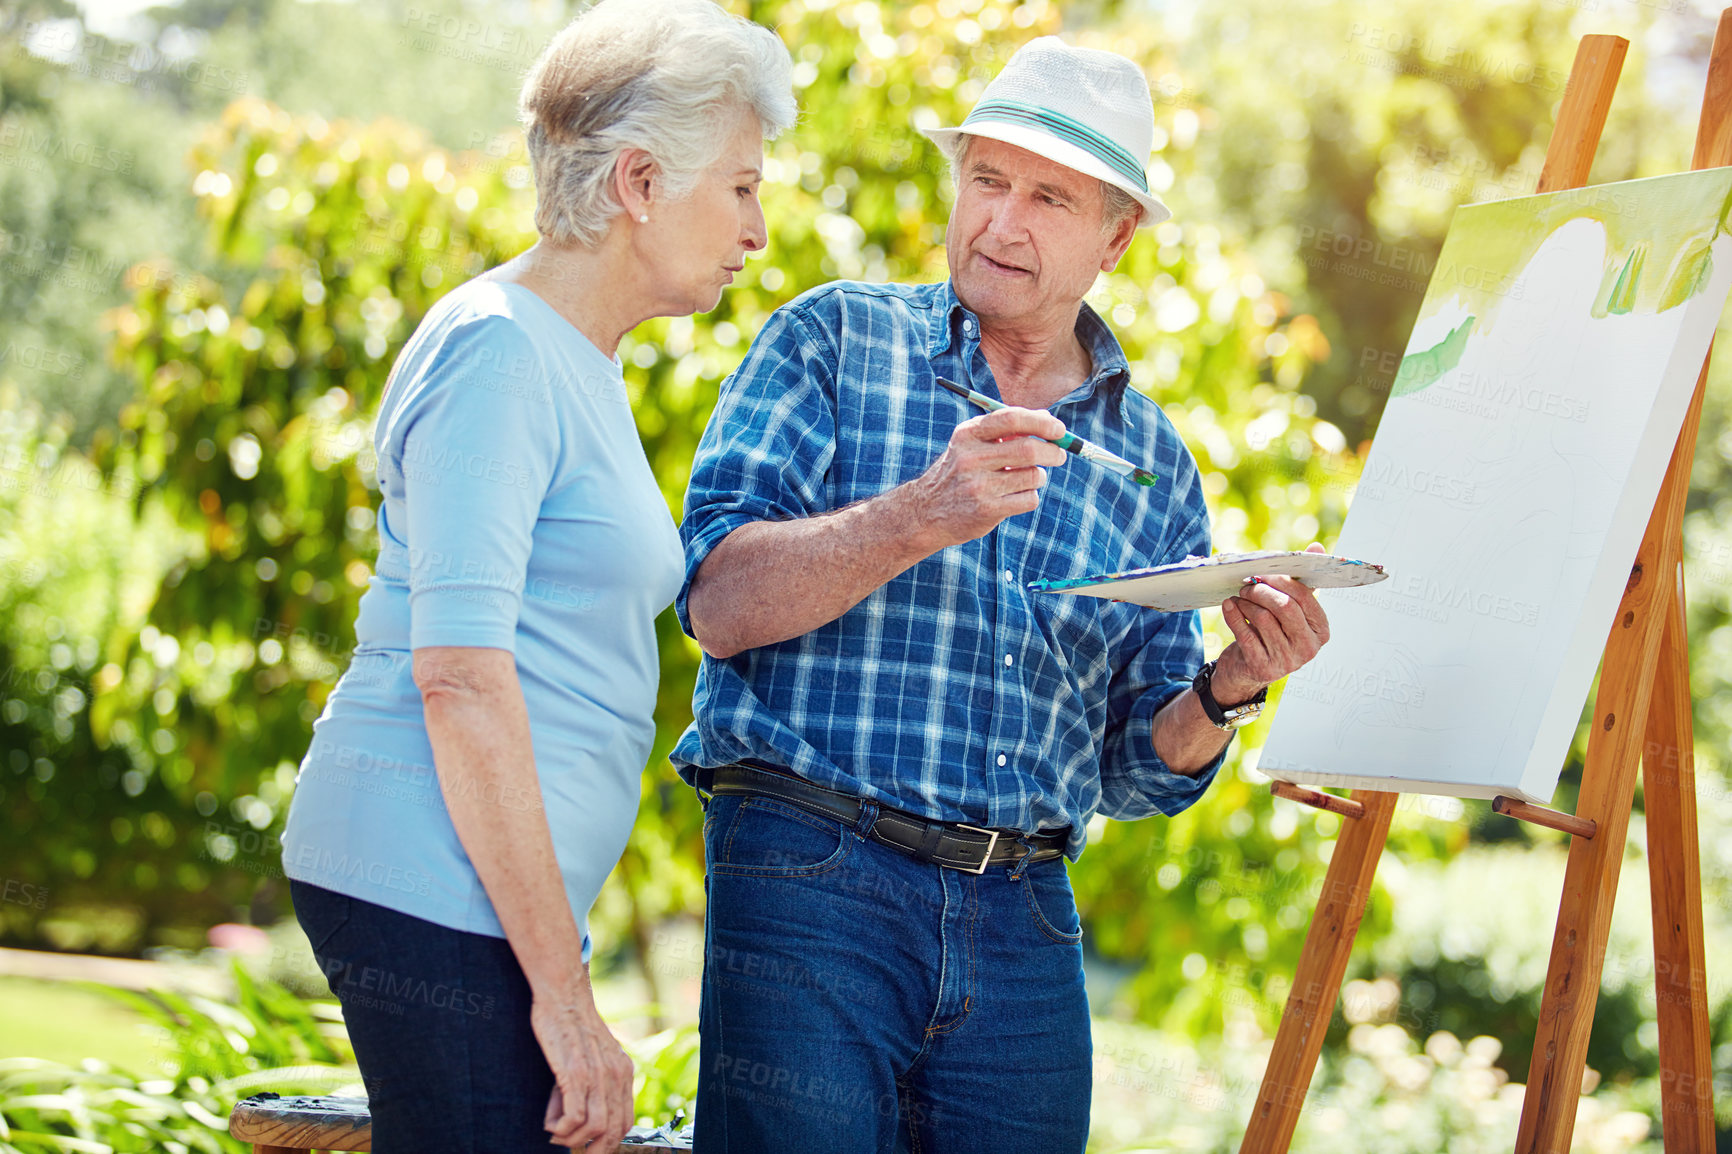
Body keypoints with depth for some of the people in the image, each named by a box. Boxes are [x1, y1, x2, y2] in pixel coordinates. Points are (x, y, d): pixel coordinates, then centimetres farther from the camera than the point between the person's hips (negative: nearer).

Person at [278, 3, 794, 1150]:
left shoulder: (579, 365, 20)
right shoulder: (497, 348, -10)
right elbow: (458, 672, -18)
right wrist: (563, 990, -19)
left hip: (497, 893, 9)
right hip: (435, 887, -9)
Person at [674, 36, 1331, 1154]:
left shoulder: (1155, 464, 14)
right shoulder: (836, 339, 4)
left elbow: (1140, 770, 16)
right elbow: (719, 601, -9)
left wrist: (1228, 689, -4)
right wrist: (921, 519, -21)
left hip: (1027, 922, 4)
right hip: (811, 881, -4)